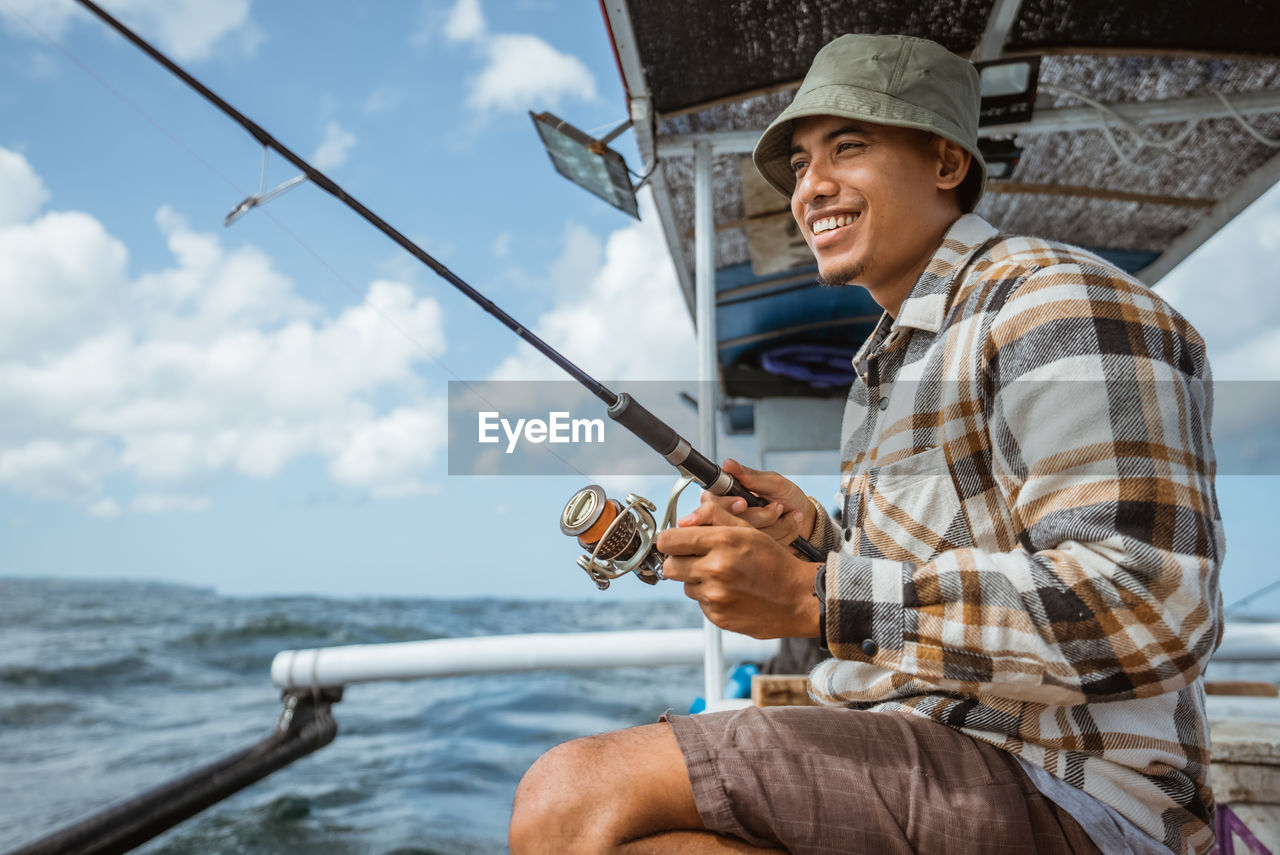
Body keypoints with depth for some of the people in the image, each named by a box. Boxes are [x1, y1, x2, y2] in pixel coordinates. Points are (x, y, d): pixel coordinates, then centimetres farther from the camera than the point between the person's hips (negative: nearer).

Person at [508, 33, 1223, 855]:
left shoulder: (1060, 303, -10)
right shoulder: (895, 360, 19)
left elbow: (1145, 608, -22)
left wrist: (814, 598, -22)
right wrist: (812, 534, 4)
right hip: (907, 763, 9)